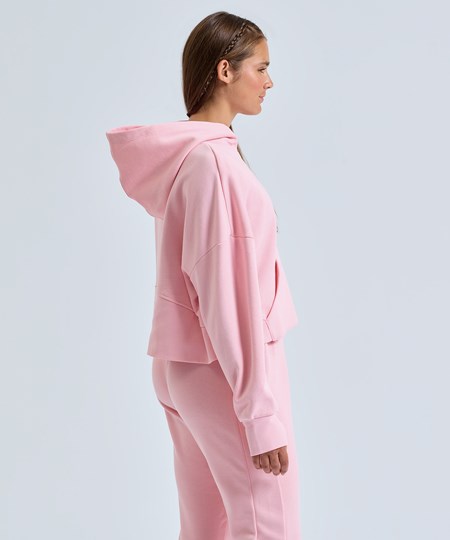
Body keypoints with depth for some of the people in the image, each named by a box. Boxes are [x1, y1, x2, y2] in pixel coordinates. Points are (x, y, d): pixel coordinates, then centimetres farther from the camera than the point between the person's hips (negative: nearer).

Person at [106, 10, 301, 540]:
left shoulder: (179, 154, 9)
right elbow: (231, 294, -21)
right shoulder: (215, 160, -19)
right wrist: (261, 412, -17)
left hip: (182, 366, 9)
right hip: (228, 371, -9)